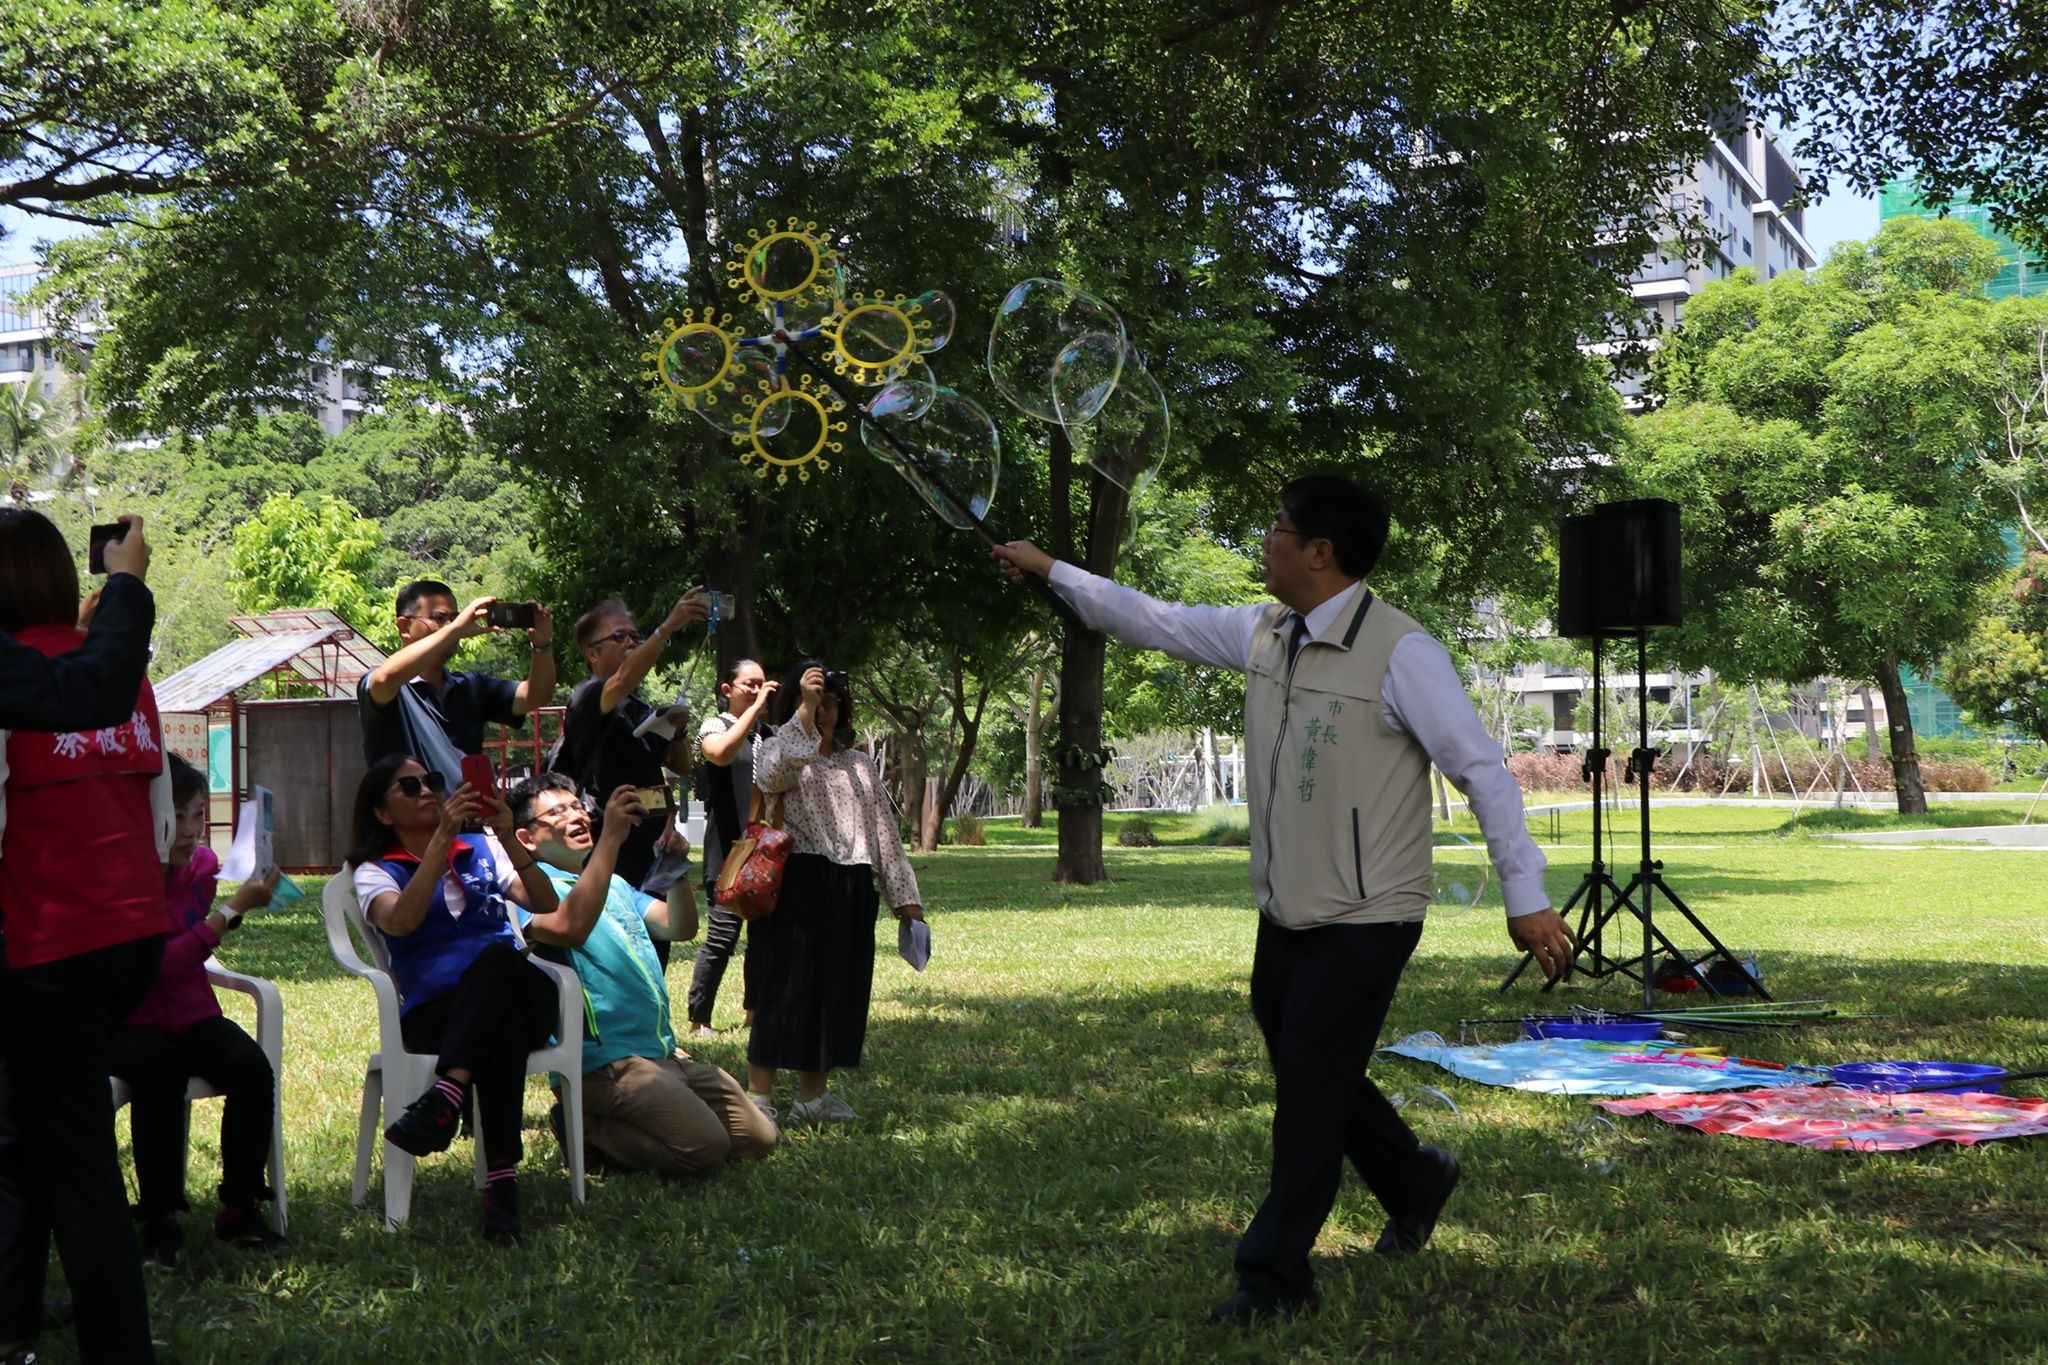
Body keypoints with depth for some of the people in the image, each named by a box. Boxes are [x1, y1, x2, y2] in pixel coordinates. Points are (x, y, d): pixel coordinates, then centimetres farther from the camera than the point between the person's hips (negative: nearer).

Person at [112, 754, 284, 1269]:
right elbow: (160, 964, -24)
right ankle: (159, 1217, -22)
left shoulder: (201, 864, -1)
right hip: (128, 1022, -5)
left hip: (190, 1014, 5)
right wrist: (233, 909, -27)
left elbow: (190, 952, 4)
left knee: (252, 1067, -23)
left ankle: (239, 1208, -9)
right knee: (160, 1070, -36)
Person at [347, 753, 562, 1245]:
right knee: (504, 1025, -38)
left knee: (498, 955, -35)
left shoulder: (481, 848, 23)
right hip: (433, 1015, -2)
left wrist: (509, 839, -8)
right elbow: (401, 922, -14)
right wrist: (442, 836, -18)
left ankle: (443, 1101, -51)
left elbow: (546, 906, 5)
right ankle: (502, 1180, -48)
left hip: (519, 996, 2)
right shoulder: (376, 871, 13)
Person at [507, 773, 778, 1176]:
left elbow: (680, 927, 8)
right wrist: (610, 837, -29)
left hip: (664, 1052, 9)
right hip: (604, 1061, -9)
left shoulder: (616, 884, 22)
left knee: (759, 1138, 6)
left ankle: (616, 1125, 13)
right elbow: (569, 928, -29)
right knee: (704, 1146, -25)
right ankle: (585, 1129, -3)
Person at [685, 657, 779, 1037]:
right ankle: (698, 1019, -1)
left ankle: (755, 1007, 22)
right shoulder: (714, 726, 0)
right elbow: (721, 753, -25)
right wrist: (756, 707, -21)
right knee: (722, 936, -9)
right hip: (729, 849, -6)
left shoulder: (768, 733, 17)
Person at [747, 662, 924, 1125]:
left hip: (851, 893, 6)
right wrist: (804, 709, -26)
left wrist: (903, 895, 12)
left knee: (838, 989, 7)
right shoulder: (779, 748, 4)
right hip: (796, 883, -5)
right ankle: (758, 1096, -4)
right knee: (785, 986, -7)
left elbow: (885, 832, 18)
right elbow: (773, 773, -23)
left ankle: (813, 1094, 17)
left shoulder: (859, 764, 20)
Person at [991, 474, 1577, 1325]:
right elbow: (1158, 621, 16)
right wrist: (1050, 571, 18)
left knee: (1309, 1093, -2)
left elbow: (1482, 769, -19)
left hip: (1365, 922, -8)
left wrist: (1526, 898, -21)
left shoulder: (1401, 653, -19)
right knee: (1308, 1074, 19)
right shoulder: (1263, 636, 4)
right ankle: (1415, 1184, 44)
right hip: (1287, 915, 8)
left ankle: (1274, 1279, 12)